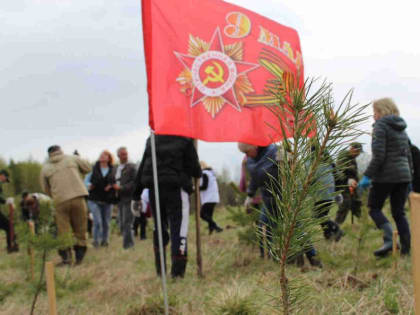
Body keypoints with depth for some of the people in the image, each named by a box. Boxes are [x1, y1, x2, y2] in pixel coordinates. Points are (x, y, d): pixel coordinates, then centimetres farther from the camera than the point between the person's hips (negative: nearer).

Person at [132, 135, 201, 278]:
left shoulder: (152, 140, 12)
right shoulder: (185, 140, -3)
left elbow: (142, 169, 13)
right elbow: (194, 168, -4)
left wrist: (136, 196, 16)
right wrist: (199, 173, 21)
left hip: (154, 190, 5)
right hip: (176, 190, -5)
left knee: (159, 229, 17)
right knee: (179, 229, -3)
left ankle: (160, 270, 21)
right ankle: (177, 271, -8)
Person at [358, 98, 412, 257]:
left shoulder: (381, 126, -8)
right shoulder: (401, 129, 16)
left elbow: (378, 155, -17)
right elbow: (408, 155, 19)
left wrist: (367, 176, -15)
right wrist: (408, 177, 25)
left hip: (385, 175, -7)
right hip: (403, 175, 7)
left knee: (374, 208, 5)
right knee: (398, 212, 10)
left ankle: (389, 239, -15)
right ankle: (406, 249, 6)